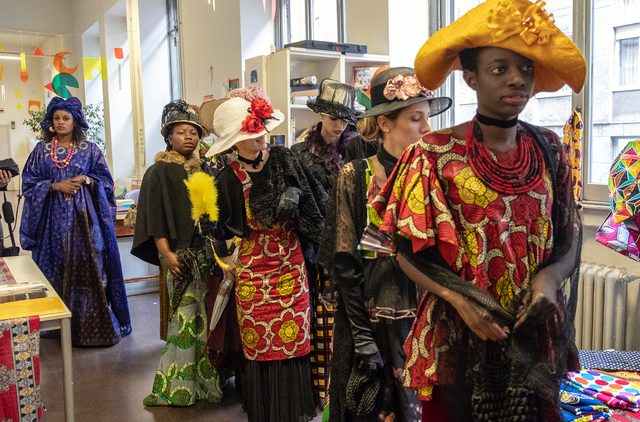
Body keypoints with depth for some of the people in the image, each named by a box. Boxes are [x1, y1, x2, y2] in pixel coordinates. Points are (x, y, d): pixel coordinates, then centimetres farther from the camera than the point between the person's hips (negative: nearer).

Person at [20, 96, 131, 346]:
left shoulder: (90, 149, 5)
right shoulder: (41, 150, 7)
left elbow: (105, 180, 7)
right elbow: (29, 183, 4)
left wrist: (87, 180, -12)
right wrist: (55, 186, -10)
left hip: (85, 216, -1)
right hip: (54, 218, 1)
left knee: (89, 268, -3)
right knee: (59, 269, 4)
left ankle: (96, 324, 5)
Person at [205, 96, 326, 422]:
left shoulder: (282, 159, -5)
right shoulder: (227, 179, -10)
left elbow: (312, 198, 5)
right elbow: (216, 229, 3)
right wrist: (226, 261, 8)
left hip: (291, 264, 2)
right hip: (253, 270, -2)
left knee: (293, 341, 7)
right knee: (260, 345, 8)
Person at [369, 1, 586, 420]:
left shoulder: (549, 150, 0)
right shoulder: (435, 155, -12)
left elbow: (570, 236, 6)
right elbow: (408, 249, -8)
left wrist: (550, 277, -14)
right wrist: (458, 298, -21)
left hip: (536, 332, 4)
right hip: (458, 334, -3)